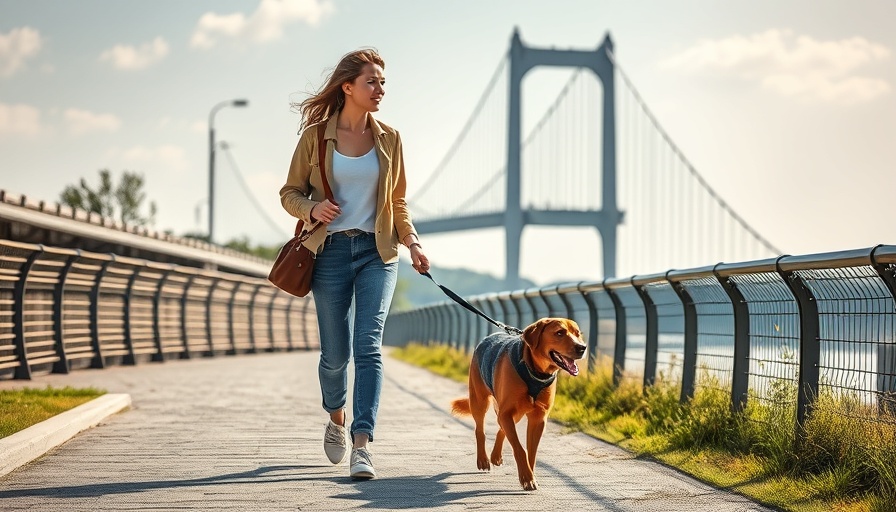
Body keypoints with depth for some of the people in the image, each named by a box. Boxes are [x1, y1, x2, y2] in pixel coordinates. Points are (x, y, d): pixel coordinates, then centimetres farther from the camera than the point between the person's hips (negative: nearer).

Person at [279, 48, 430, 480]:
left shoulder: (388, 139, 7)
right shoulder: (316, 136, 0)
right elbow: (290, 193, 5)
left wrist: (412, 241, 0)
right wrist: (312, 209, -16)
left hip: (377, 253, 1)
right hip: (331, 251, -1)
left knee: (368, 347, -13)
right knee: (335, 353, 4)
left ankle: (361, 445, -17)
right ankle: (337, 418, 34)